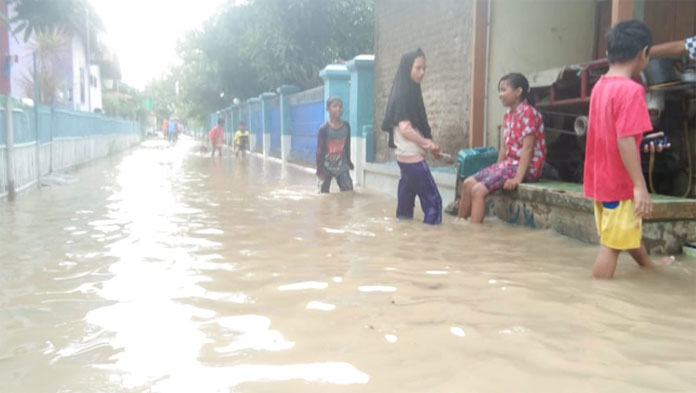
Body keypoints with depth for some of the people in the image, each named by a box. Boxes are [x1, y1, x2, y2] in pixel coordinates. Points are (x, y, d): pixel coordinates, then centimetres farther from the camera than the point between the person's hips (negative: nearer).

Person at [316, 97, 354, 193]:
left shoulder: (346, 126, -4)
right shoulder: (324, 129, -17)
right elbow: (319, 150, -13)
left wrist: (348, 162, 16)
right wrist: (319, 169, -13)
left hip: (342, 166, 3)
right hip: (327, 166, -3)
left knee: (349, 191, -3)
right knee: (324, 193, 9)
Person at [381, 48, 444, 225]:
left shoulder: (411, 93, 14)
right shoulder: (403, 95, -14)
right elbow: (405, 129, -21)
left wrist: (429, 147, 13)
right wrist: (428, 144, -15)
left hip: (408, 158, 9)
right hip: (412, 158, -9)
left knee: (407, 200, 12)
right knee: (433, 201, -7)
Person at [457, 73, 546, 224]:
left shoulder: (528, 113, -15)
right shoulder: (508, 115, 12)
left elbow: (527, 149, -21)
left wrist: (518, 178, -26)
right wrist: (497, 170, 10)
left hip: (526, 168, -9)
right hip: (509, 163, 9)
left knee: (479, 190, -21)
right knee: (468, 183, 2)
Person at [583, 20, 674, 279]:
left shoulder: (600, 86, 7)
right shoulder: (630, 90, -20)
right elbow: (625, 141, -27)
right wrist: (641, 187, -25)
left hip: (601, 178, 9)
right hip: (619, 182, -9)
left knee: (630, 229, 29)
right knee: (612, 244, 1)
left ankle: (648, 265, 52)